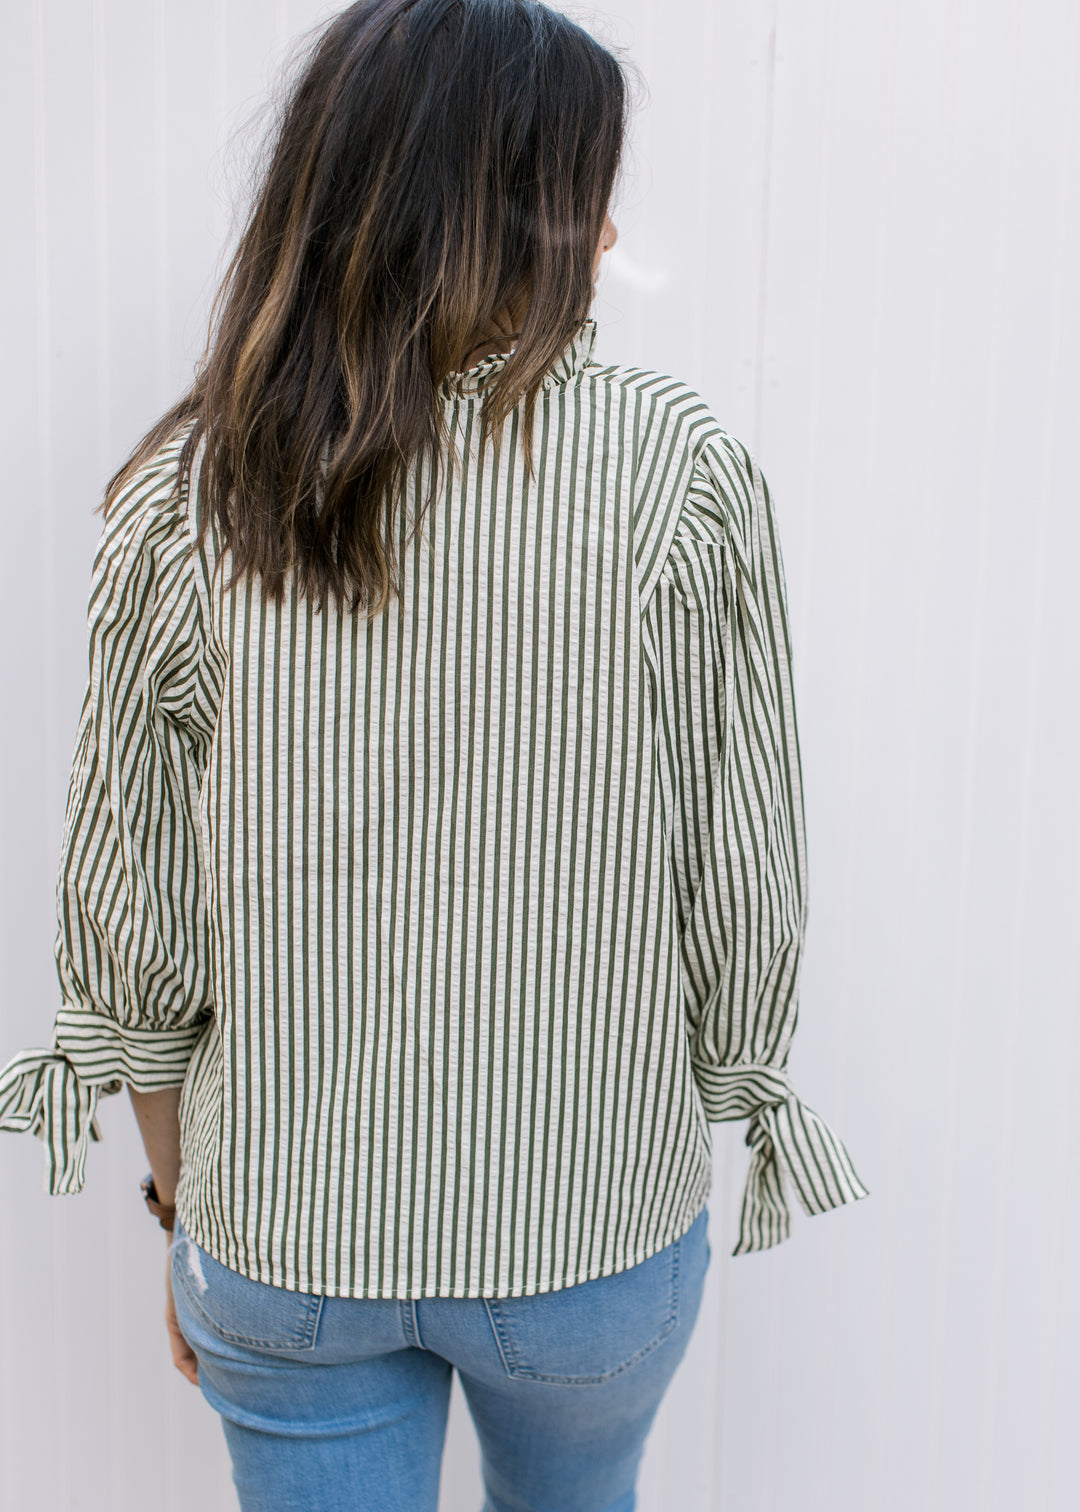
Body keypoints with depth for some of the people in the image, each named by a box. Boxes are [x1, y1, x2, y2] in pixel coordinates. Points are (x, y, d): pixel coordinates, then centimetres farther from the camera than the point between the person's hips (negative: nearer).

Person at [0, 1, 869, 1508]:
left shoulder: (184, 494, -10)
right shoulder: (680, 472, -17)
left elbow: (131, 925, -5)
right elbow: (741, 883, -11)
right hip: (597, 1227, 0)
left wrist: (186, 1204, 10)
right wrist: (726, 1108, 8)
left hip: (284, 1239, 1)